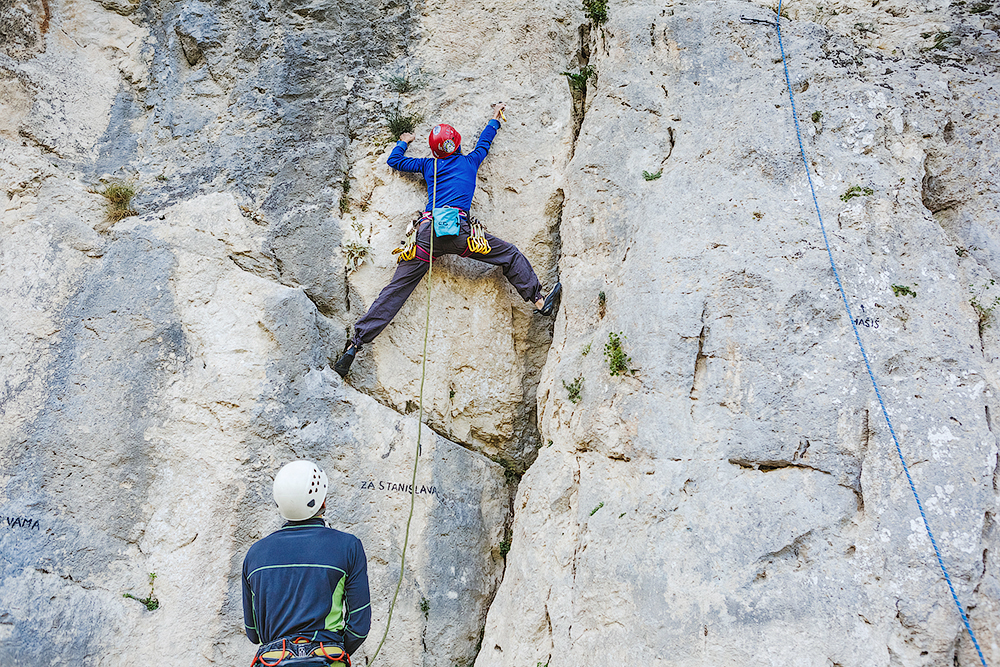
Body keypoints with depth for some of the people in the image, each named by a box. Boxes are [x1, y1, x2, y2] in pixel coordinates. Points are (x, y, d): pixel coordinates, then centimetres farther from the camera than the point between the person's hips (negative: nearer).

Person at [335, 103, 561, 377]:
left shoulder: (428, 165, 23)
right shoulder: (469, 161, 20)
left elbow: (394, 160, 37)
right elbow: (484, 142, 40)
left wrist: (403, 142, 56)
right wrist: (495, 118, 57)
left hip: (427, 231, 3)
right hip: (457, 230, -3)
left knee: (395, 290, 0)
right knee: (510, 255, 11)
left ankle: (356, 342, -3)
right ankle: (539, 301, 1)